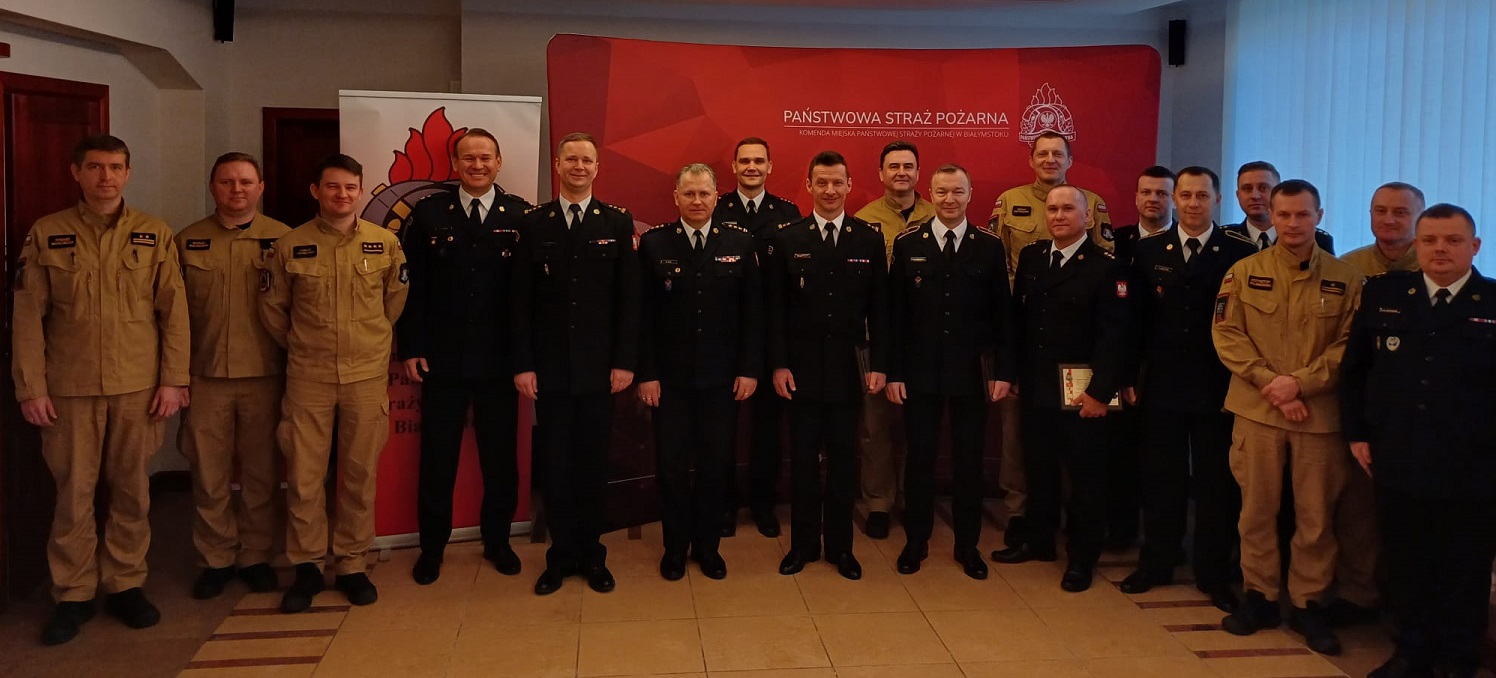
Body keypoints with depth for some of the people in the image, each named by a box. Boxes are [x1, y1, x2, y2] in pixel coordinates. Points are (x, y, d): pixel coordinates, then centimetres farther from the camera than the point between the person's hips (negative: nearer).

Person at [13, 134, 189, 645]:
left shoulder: (155, 235, 4)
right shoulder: (46, 235, 3)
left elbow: (173, 311, 2)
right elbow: (27, 317, 1)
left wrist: (173, 380, -3)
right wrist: (31, 388, -4)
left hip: (138, 386, 1)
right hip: (70, 388, 0)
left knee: (132, 491, 8)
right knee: (73, 492, 5)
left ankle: (125, 584, 21)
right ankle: (73, 595, 17)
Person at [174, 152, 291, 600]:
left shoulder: (283, 240, 1)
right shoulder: (187, 242, 6)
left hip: (265, 376, -1)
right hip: (205, 377, 1)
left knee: (262, 474, 7)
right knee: (209, 475, 7)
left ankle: (256, 556, 22)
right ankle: (216, 559, 21)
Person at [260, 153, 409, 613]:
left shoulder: (386, 243, 0)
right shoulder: (290, 246, -1)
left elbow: (397, 300, 13)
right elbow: (273, 308, 10)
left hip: (368, 376, 1)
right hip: (307, 378, 0)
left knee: (360, 475, 7)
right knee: (303, 476, 3)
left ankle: (352, 565, 20)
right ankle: (306, 567, 17)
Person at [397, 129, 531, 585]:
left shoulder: (522, 216, 0)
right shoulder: (428, 214, 2)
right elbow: (412, 286, 1)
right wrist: (410, 348, -3)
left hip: (500, 359, 0)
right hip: (441, 359, 0)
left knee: (500, 455, 10)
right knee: (437, 457, 8)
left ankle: (497, 540, 27)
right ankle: (432, 547, 23)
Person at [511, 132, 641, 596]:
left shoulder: (618, 222, 2)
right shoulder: (533, 223, 3)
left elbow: (628, 299, 1)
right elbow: (522, 301, 2)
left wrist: (625, 361, -4)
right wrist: (523, 364, -3)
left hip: (599, 367, 0)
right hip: (549, 367, 0)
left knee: (593, 463, 8)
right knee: (554, 464, 6)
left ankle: (591, 555, 21)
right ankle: (561, 556, 19)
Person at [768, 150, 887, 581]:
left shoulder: (869, 239, 2)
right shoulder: (788, 239, 0)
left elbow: (877, 307, 3)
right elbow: (776, 308, 0)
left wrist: (877, 363, -2)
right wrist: (779, 364, -5)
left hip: (847, 368, 1)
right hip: (802, 367, 0)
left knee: (843, 460, 9)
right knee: (803, 459, 9)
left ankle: (840, 546, 22)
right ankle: (803, 543, 22)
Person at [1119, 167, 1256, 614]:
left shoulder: (1241, 253, -2)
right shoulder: (1148, 252, 5)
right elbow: (1136, 320, 5)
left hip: (1218, 388, -2)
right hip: (1162, 386, 2)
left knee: (1216, 484, 7)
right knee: (1161, 480, 11)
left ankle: (1213, 575, 19)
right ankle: (1156, 564, 24)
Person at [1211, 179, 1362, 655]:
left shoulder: (1346, 278, 2)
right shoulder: (1244, 272, 4)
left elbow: (1350, 345, -1)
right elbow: (1226, 335, -1)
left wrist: (1300, 383, -14)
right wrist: (1271, 383, -12)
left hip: (1321, 413, 0)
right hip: (1256, 409, 0)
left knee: (1316, 516, 5)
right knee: (1257, 510, 8)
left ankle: (1308, 605, 18)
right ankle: (1259, 596, 21)